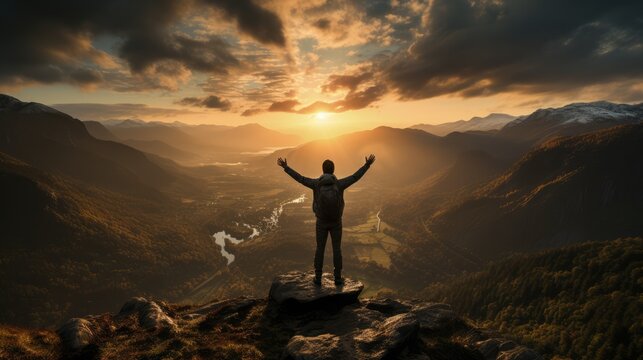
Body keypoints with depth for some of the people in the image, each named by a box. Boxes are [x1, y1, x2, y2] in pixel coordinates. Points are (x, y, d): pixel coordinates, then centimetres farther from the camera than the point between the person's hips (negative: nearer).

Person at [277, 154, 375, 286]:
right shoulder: (339, 184, -17)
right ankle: (338, 278, 19)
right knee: (337, 249, 12)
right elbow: (356, 176, -10)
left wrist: (285, 167, -3)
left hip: (321, 222, 0)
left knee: (320, 249, 13)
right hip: (336, 222, 0)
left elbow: (299, 178, -11)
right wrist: (368, 164, -3)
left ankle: (318, 278, 19)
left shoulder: (316, 183, -17)